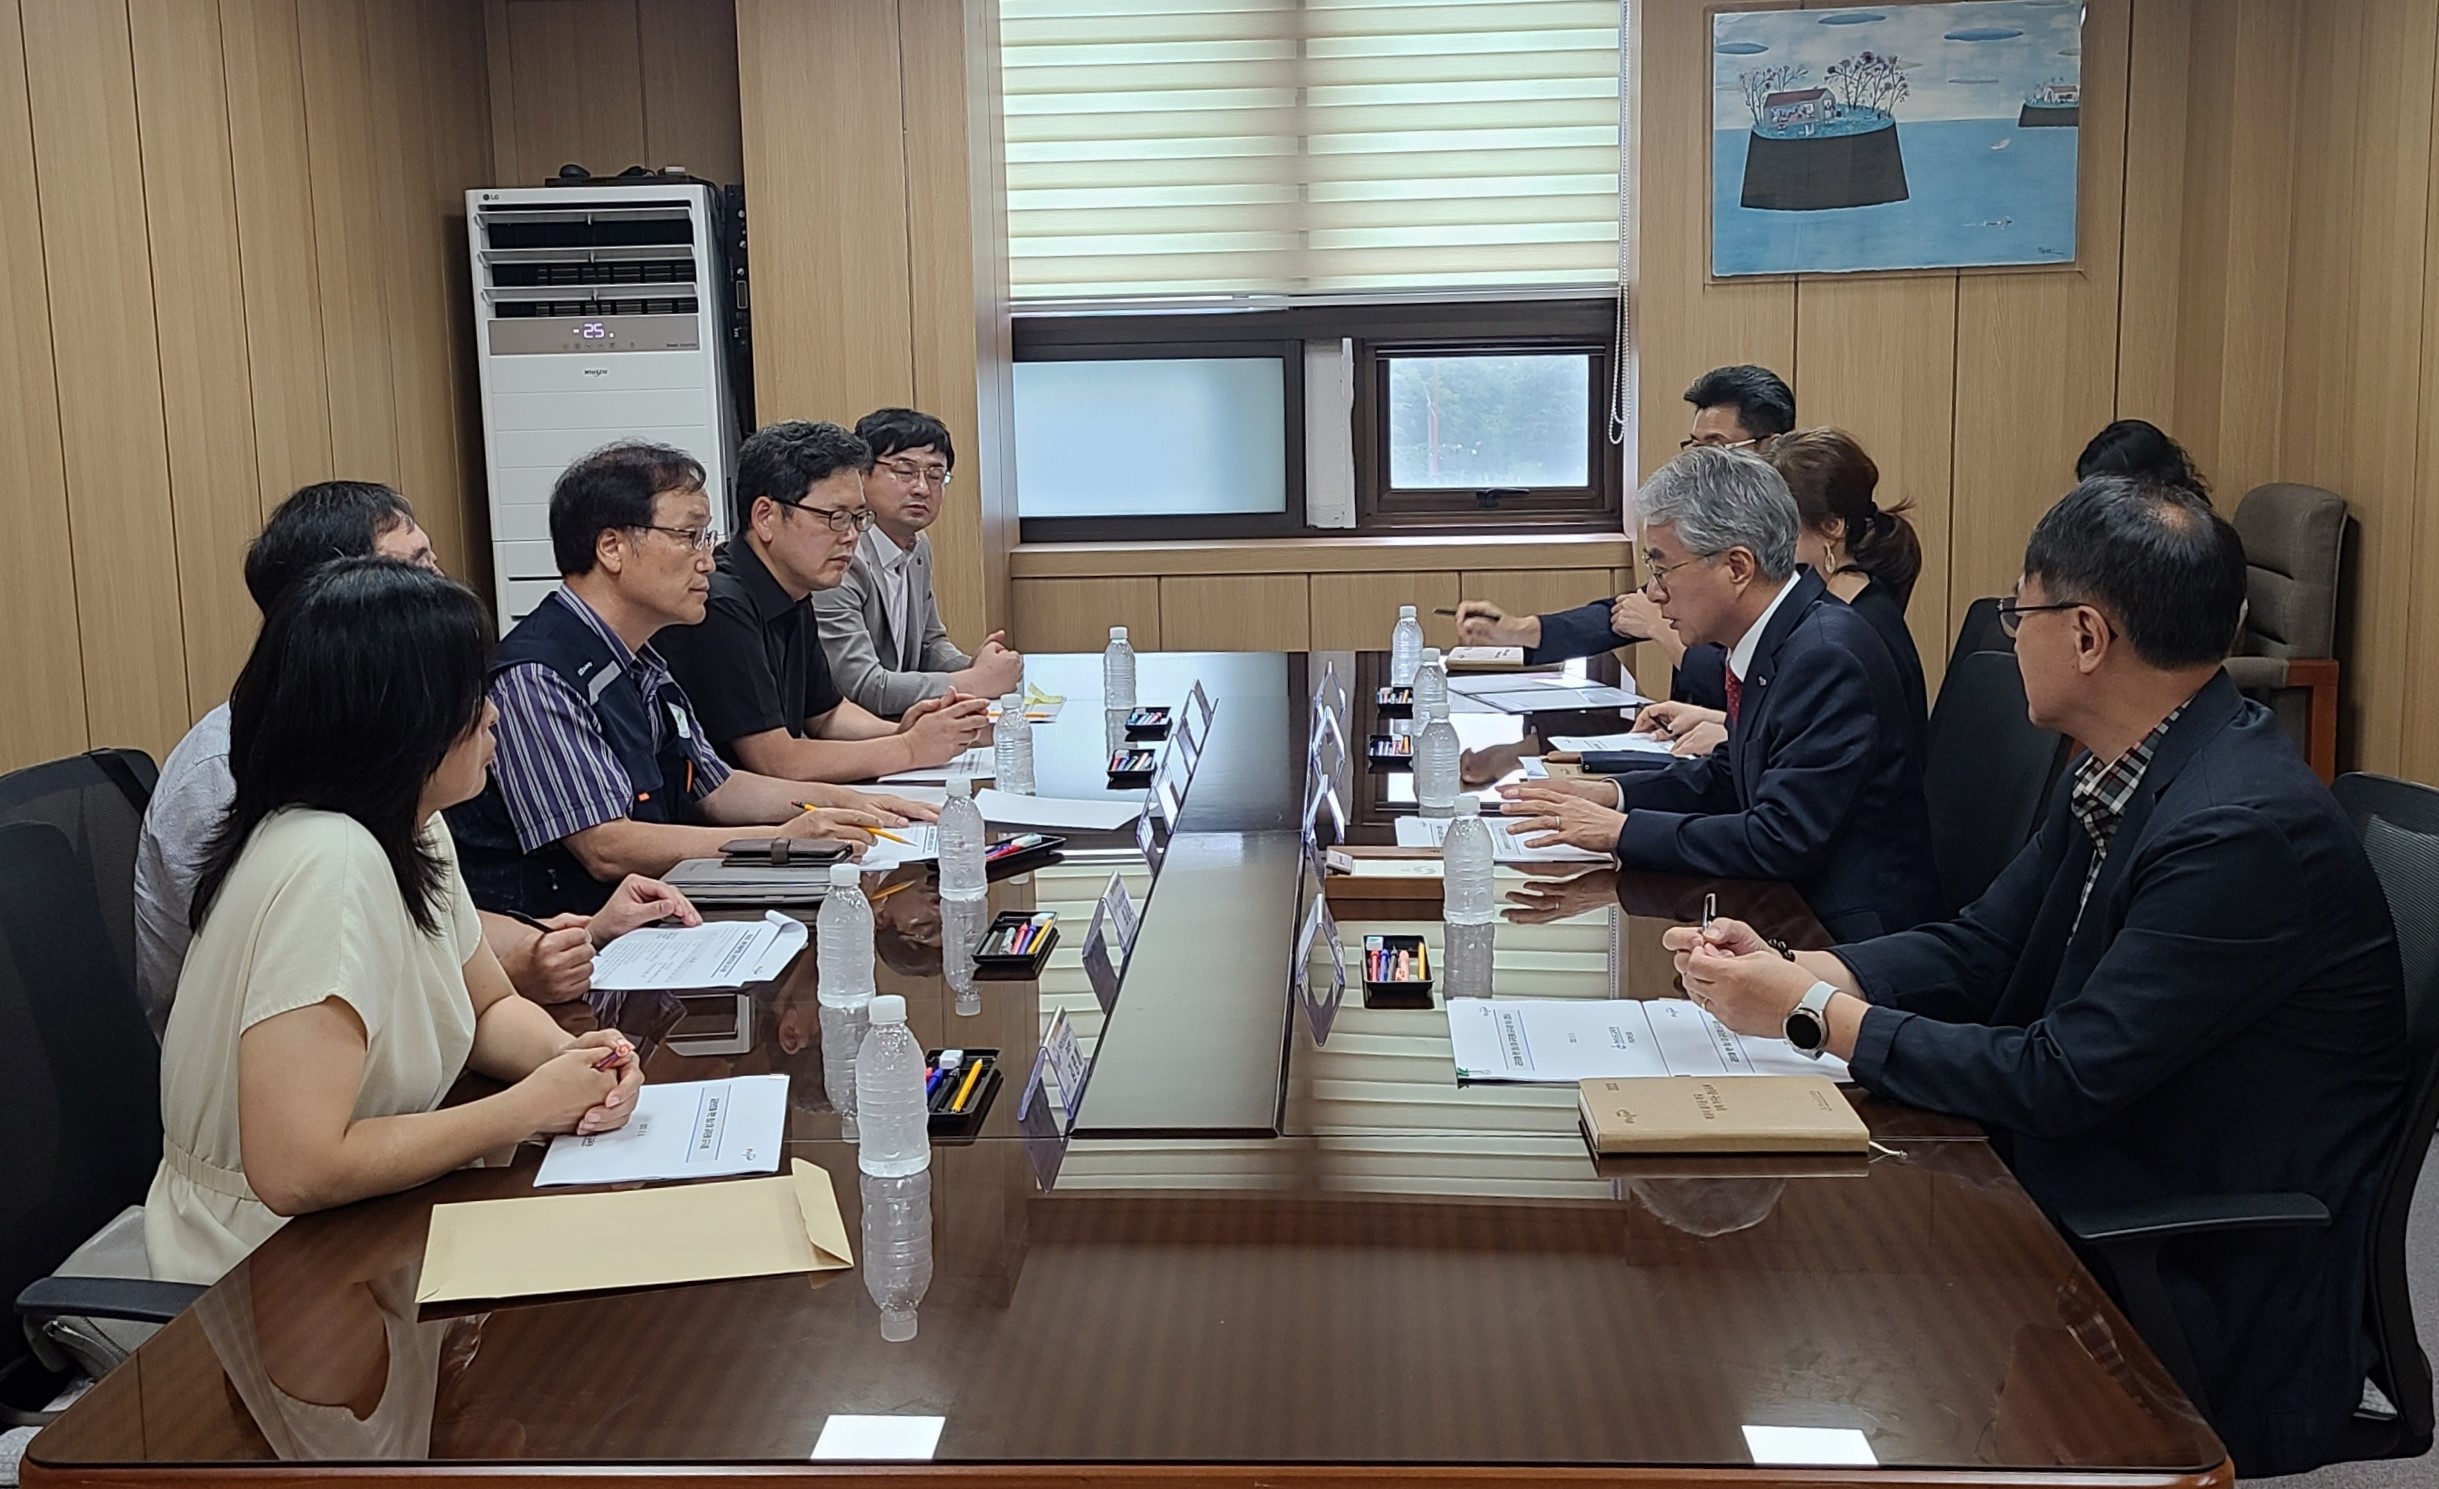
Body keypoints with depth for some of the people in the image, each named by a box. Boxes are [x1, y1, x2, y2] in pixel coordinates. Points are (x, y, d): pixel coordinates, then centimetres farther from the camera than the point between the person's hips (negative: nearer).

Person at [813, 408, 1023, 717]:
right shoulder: (840, 560, -17)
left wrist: (972, 667, 0)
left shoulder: (917, 547, 9)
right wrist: (977, 681, -15)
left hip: (896, 727, 8)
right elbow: (862, 688, -21)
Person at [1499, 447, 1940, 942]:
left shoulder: (1827, 658, -22)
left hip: (1852, 935, -8)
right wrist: (1611, 793, 3)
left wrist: (1621, 830, -19)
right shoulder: (1778, 638, 5)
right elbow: (1730, 778, 17)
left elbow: (1782, 840, -25)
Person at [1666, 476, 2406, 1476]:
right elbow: (1981, 949, 8)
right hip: (2095, 1197, 8)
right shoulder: (2120, 774, 2)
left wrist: (1816, 1012, -17)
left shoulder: (2244, 832, -26)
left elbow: (2061, 1083, -25)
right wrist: (1789, 972, -7)